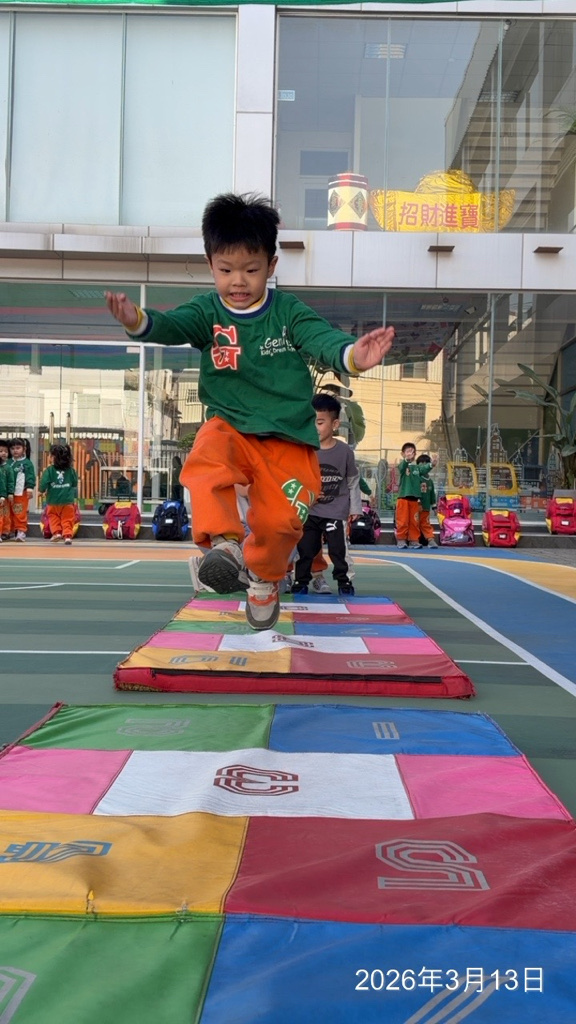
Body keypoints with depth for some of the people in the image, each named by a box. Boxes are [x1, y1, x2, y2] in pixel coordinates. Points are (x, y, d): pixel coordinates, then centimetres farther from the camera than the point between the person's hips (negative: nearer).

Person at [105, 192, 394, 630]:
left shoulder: (289, 312, -2)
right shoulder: (207, 311, -1)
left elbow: (323, 339, -18)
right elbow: (172, 325, -20)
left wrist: (352, 355, -43)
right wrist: (138, 322, -45)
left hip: (288, 438, 1)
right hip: (230, 427, 0)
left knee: (280, 519, -6)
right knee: (207, 463, -35)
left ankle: (264, 577, 25)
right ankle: (224, 542, -35)